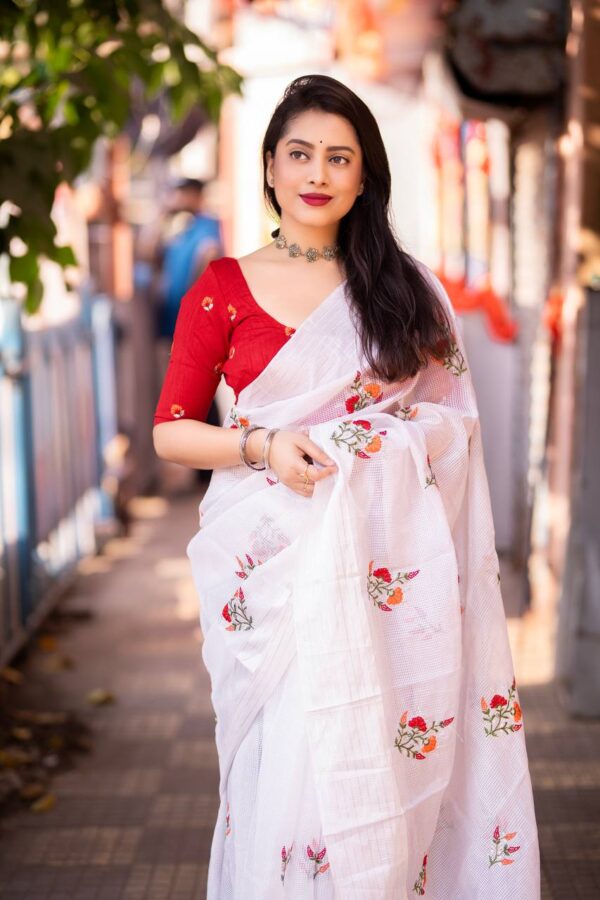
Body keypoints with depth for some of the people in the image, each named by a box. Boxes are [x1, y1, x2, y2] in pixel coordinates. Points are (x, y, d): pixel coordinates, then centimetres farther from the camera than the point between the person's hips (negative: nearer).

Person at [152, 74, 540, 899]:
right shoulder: (224, 289, 3)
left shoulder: (405, 288, 10)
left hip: (393, 562, 2)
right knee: (289, 762, -4)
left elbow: (451, 421, 14)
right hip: (280, 560, -1)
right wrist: (262, 446, -14)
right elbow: (171, 430, 3)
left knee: (393, 761, 2)